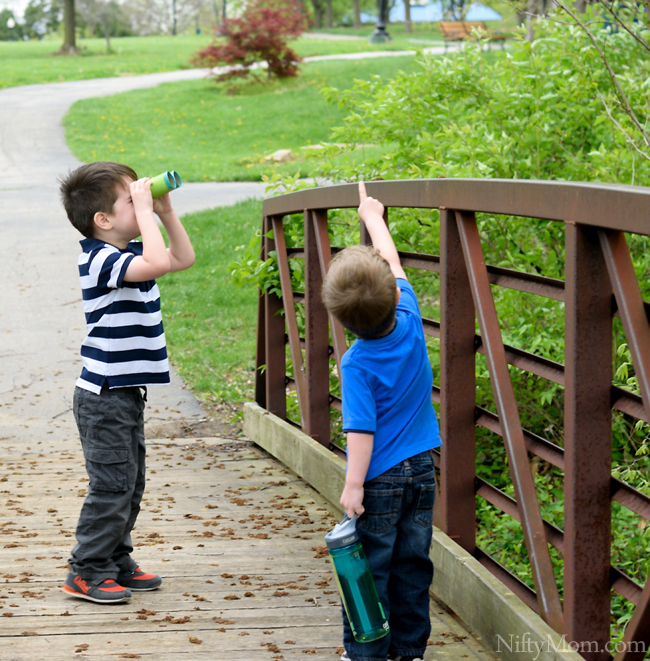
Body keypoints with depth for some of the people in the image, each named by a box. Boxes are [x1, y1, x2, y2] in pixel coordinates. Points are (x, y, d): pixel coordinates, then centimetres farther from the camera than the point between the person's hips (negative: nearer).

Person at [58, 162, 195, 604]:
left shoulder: (129, 253, 9)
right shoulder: (101, 259, -20)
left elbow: (182, 257, 19)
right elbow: (158, 263, -36)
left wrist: (166, 211, 7)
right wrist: (145, 210, -27)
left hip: (125, 394, 10)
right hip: (105, 397, -10)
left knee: (130, 485, 15)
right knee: (112, 486, -6)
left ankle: (117, 564, 25)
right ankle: (87, 573, 2)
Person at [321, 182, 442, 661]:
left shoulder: (357, 362, -20)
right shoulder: (410, 323, -7)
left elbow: (361, 430, -21)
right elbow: (393, 262, 9)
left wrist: (353, 486, -15)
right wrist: (373, 216, 22)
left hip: (381, 478, -5)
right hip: (423, 469, 5)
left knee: (369, 570, 4)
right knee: (412, 564, 13)